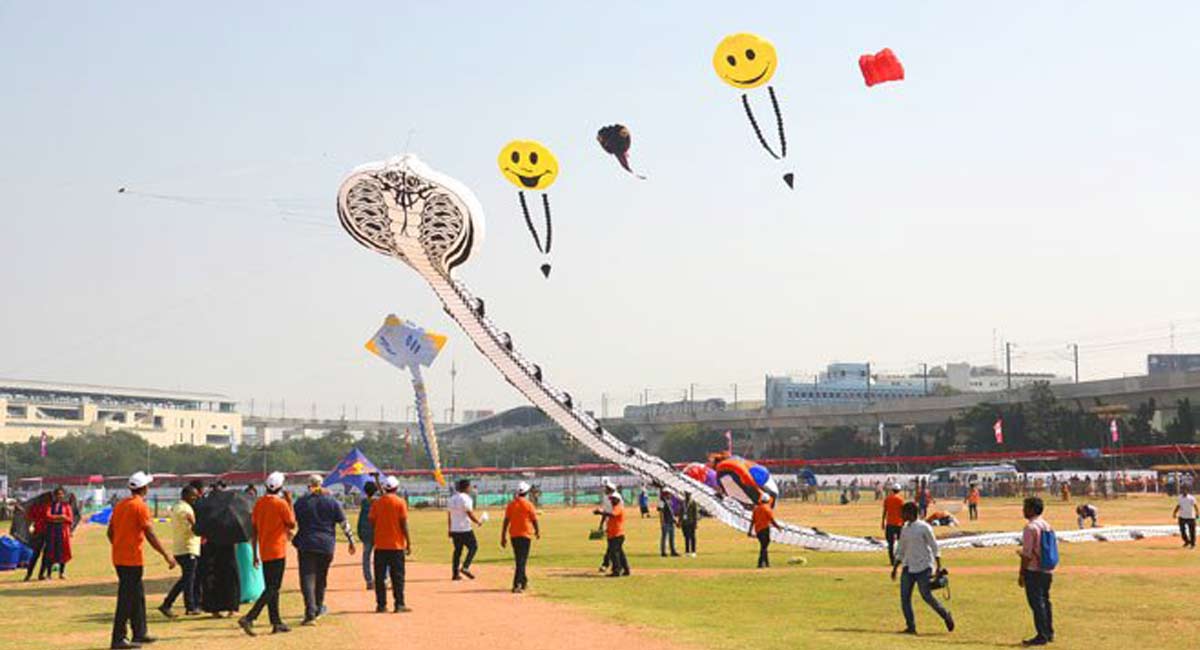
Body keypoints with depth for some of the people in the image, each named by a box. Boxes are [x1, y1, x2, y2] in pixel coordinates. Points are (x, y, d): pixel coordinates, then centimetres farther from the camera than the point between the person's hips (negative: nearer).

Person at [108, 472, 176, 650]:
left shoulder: (120, 505, 11)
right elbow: (150, 535, -17)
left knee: (138, 595, 17)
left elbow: (110, 532, 16)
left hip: (119, 558, 8)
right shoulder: (141, 506, -13)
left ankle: (140, 633, 24)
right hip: (132, 560, -8)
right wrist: (167, 556, -12)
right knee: (126, 599, -5)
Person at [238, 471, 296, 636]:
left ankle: (277, 623, 16)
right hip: (277, 551, -7)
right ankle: (248, 618, -19)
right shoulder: (281, 504, -13)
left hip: (264, 552, 7)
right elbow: (292, 525, -2)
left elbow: (254, 529, 9)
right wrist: (290, 503, 3)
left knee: (271, 587, 14)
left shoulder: (259, 503, 6)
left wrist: (255, 553, 15)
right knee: (272, 589, -6)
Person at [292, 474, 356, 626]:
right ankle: (318, 608, 31)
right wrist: (351, 541, 9)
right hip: (327, 545, 2)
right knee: (321, 577, 18)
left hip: (306, 545, -2)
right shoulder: (332, 501, 2)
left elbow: (292, 522, 5)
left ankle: (310, 613, -18)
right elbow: (344, 524, 3)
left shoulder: (301, 502, 1)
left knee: (307, 578, -5)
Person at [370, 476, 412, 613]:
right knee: (398, 576, 3)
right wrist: (408, 543, -2)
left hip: (380, 545, 2)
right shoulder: (400, 502, -6)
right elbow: (404, 524, -8)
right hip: (397, 545, -2)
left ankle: (381, 604, 6)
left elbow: (372, 522, 4)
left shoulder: (377, 503, 2)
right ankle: (399, 604, 0)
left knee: (380, 577, 7)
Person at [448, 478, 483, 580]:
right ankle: (465, 567, -9)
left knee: (457, 550, 14)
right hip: (465, 530, -7)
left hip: (454, 530, 7)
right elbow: (470, 514, -16)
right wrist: (478, 522, -1)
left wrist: (450, 530, 20)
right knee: (473, 546, 5)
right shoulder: (465, 498, -12)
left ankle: (455, 573, 12)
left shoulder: (452, 499, 11)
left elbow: (449, 516, 14)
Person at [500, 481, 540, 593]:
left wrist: (503, 537, 7)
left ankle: (523, 581, 31)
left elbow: (506, 521, 2)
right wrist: (537, 531, 16)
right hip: (525, 535, -4)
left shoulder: (511, 504, 3)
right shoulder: (528, 504, -8)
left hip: (513, 535, 4)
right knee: (521, 561, -5)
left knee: (519, 560, 19)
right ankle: (516, 585, -17)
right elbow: (534, 520, -2)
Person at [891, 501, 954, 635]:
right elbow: (901, 551, 19)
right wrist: (895, 568, 13)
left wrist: (939, 566, -15)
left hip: (923, 568, -7)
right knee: (904, 597, -3)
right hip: (908, 567, 7)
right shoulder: (905, 529, 12)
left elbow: (934, 547, -8)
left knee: (927, 596, -7)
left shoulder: (924, 528, -7)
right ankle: (911, 626, 2)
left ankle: (946, 615, 16)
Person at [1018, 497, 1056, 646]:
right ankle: (1049, 633, 22)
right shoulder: (1047, 526, 11)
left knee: (1037, 603, -4)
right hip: (1047, 571, 9)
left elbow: (1027, 554, -18)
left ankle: (1042, 636, -3)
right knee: (1045, 601, 16)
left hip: (1034, 571, -9)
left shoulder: (1030, 527, -16)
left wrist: (1021, 574, -13)